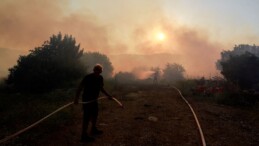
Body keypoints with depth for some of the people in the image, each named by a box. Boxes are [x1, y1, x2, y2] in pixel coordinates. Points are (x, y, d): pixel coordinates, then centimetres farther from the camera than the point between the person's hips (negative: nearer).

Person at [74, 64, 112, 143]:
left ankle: (93, 129, 42)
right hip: (87, 100, -8)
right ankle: (84, 136, 4)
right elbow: (80, 87, -20)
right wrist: (76, 98, -28)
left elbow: (101, 88, 16)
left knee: (95, 115, 20)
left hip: (94, 99, 8)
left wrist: (108, 95, 9)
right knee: (87, 117, -6)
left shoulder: (100, 78, 3)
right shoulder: (88, 77, -19)